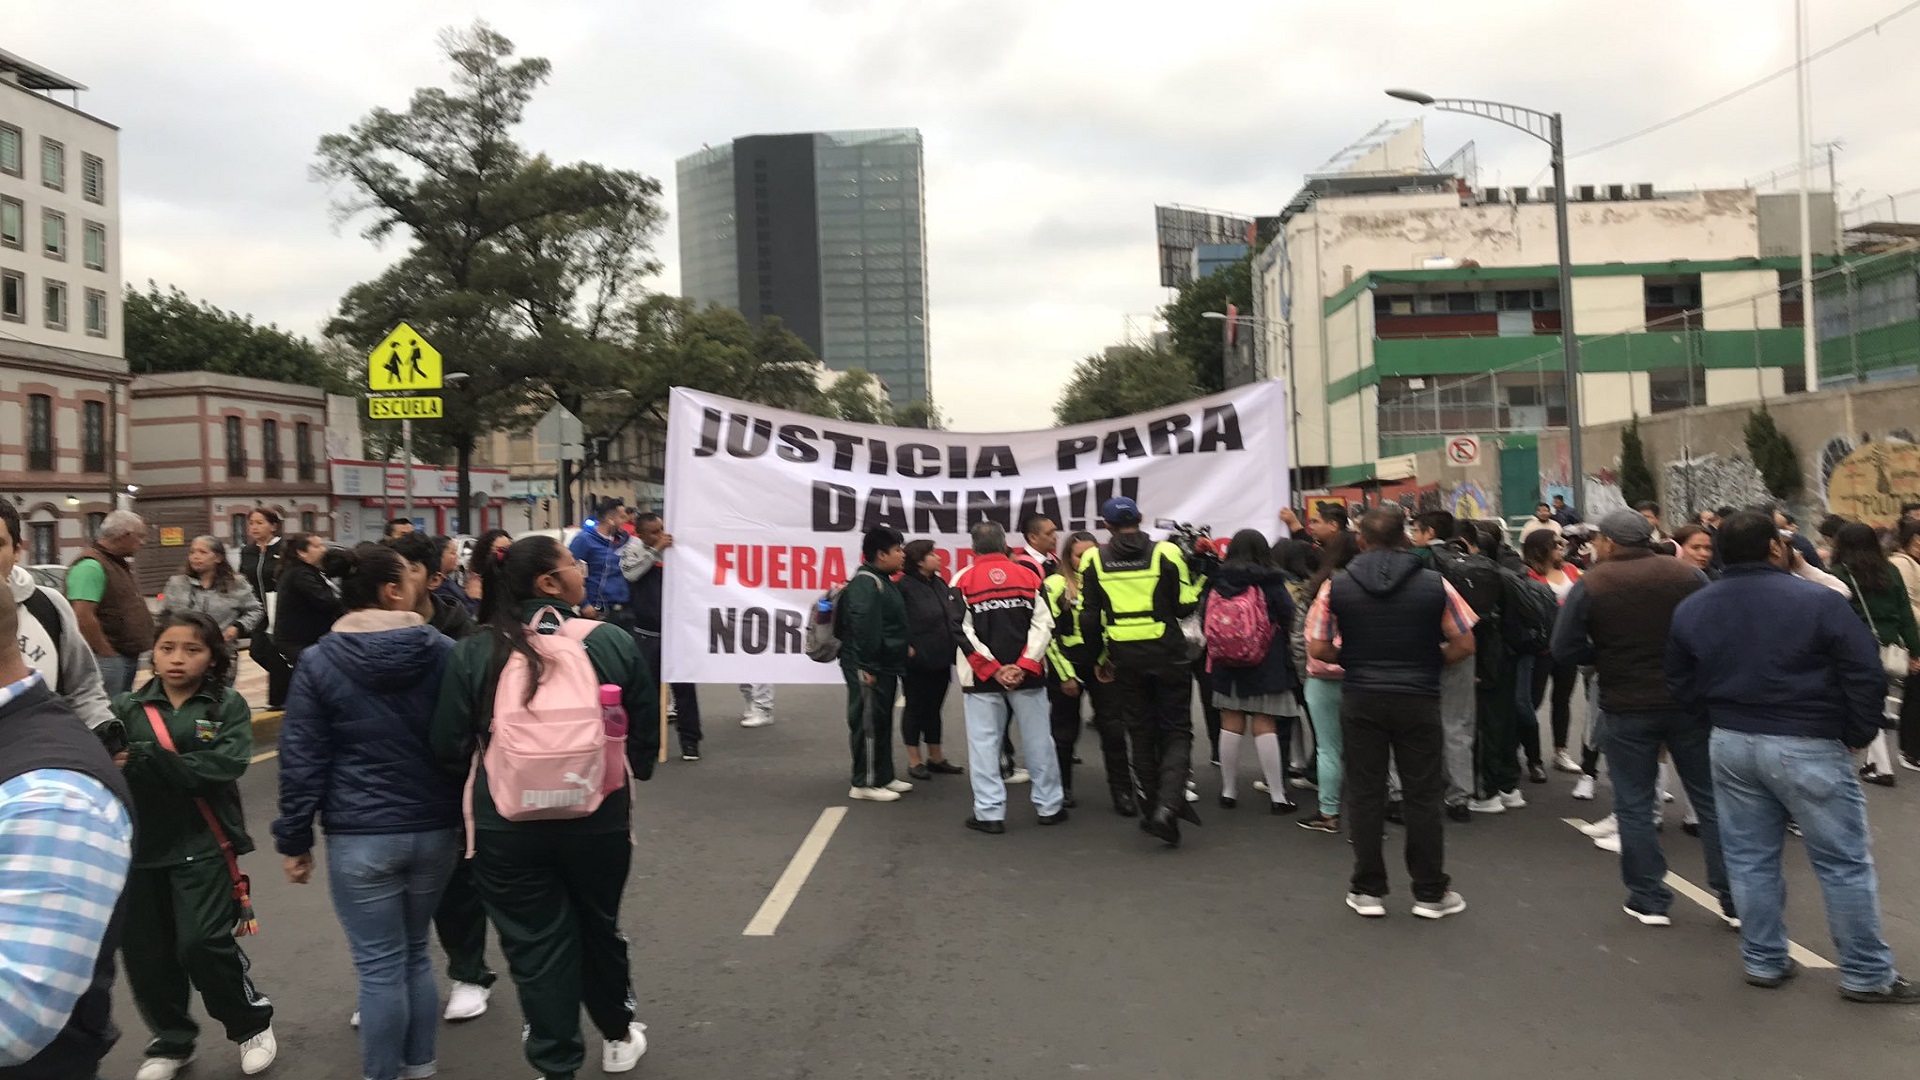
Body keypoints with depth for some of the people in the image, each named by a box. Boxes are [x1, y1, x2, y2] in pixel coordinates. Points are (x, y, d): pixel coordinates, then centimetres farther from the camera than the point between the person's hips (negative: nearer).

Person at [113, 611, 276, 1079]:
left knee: (203, 943, -7)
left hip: (203, 845, -3)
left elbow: (226, 764, -17)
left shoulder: (228, 705, -3)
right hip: (141, 845, 3)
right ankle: (171, 1042, 32)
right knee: (144, 951, 9)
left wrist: (148, 759, -24)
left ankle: (253, 1024, 19)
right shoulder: (128, 708, 3)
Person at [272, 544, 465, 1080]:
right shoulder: (445, 653, -3)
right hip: (434, 830, 3)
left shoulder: (318, 662, -6)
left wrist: (294, 839, 4)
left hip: (360, 837, -2)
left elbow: (301, 760, -5)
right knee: (415, 954, 19)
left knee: (379, 966, 5)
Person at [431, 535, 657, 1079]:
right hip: (599, 819, 1)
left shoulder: (472, 653, -6)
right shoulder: (613, 642, -7)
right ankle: (618, 1036, 42)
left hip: (507, 826, -1)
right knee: (600, 929, 23)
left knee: (535, 945, 12)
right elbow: (646, 734, 0)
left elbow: (450, 748, -3)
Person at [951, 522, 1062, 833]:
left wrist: (992, 669, -8)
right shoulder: (1029, 576, 5)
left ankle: (989, 813, 3)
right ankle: (1050, 806, 18)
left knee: (984, 743, 4)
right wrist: (1023, 665, -9)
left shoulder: (963, 581, 0)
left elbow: (962, 631, -7)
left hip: (982, 678, -2)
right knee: (1038, 741, 10)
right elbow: (1043, 624, -3)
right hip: (1027, 674, 2)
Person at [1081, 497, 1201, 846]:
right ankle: (1168, 805, -13)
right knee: (1177, 731, 6)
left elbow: (1090, 616, 3)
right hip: (1166, 653, -2)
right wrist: (1196, 578, 13)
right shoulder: (1166, 552, -5)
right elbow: (1185, 606, -6)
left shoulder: (1094, 559, 1)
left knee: (1142, 734, 15)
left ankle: (1151, 810, 20)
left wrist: (1100, 658, 14)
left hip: (1124, 656, 2)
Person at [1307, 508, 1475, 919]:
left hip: (1361, 699, 1)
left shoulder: (1336, 586, -3)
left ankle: (1368, 890, 15)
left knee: (1365, 795, 8)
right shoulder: (1434, 584, -3)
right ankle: (1431, 892, 16)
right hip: (1418, 699, 0)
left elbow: (1318, 648, -3)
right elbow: (1465, 644, -1)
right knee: (1423, 795, 8)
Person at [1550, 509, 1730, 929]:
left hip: (1626, 708, -2)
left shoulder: (1589, 586, -9)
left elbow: (1565, 650, -10)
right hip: (1689, 701, 2)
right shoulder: (1688, 575, -3)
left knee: (1634, 806, 9)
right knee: (1710, 799, 11)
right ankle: (1735, 899, 17)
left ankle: (1649, 899, 13)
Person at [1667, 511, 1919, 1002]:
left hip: (1730, 745, 5)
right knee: (1843, 861, 7)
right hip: (1806, 746, -5)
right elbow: (1865, 675, -12)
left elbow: (1680, 683, 10)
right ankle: (1867, 975, 15)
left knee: (1750, 858, 13)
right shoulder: (1819, 601, -13)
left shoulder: (1691, 610, 3)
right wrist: (1858, 734, 2)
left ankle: (1763, 961, 22)